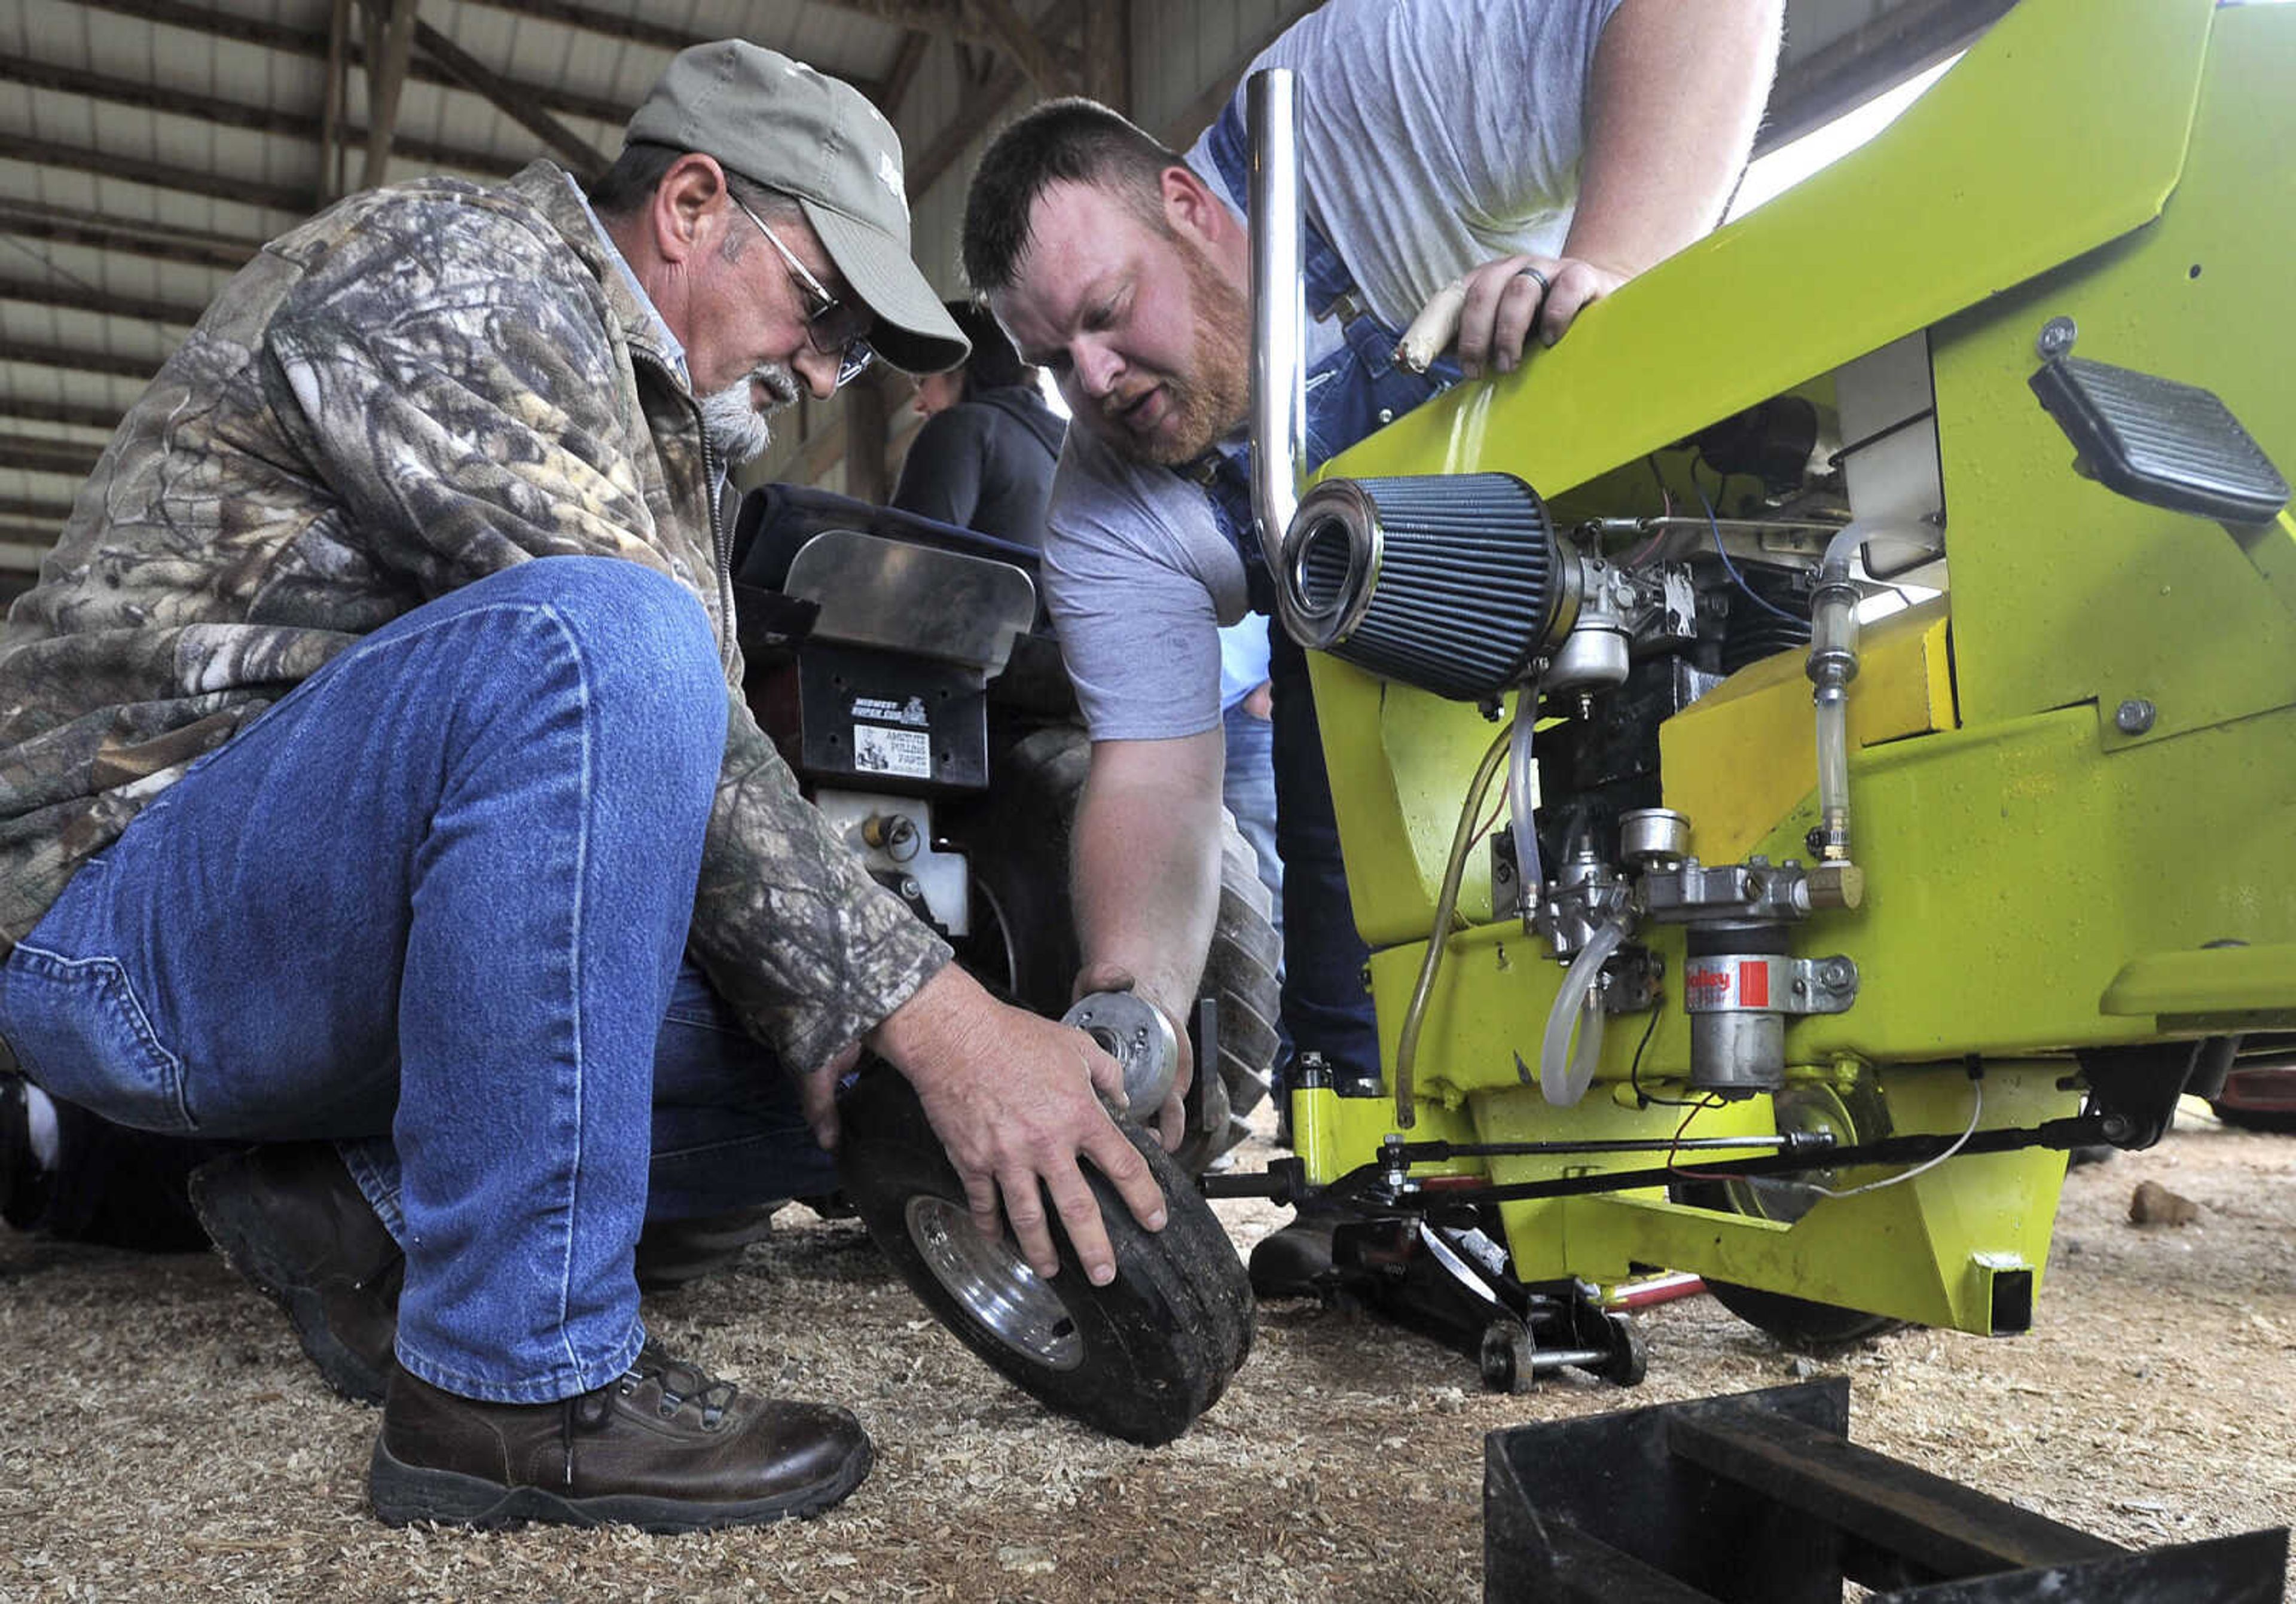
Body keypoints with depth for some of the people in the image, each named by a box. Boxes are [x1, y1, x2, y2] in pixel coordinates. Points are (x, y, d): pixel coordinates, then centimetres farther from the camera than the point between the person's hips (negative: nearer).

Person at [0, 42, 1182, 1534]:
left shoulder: (665, 433, 14)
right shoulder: (460, 266, -12)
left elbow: (685, 759, 8)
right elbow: (609, 664, -26)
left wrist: (849, 1018, -8)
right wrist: (931, 1012, -28)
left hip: (359, 934, 8)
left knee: (852, 1084, -3)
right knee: (596, 637, -35)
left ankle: (357, 1198, 1)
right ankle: (521, 1383, -26)